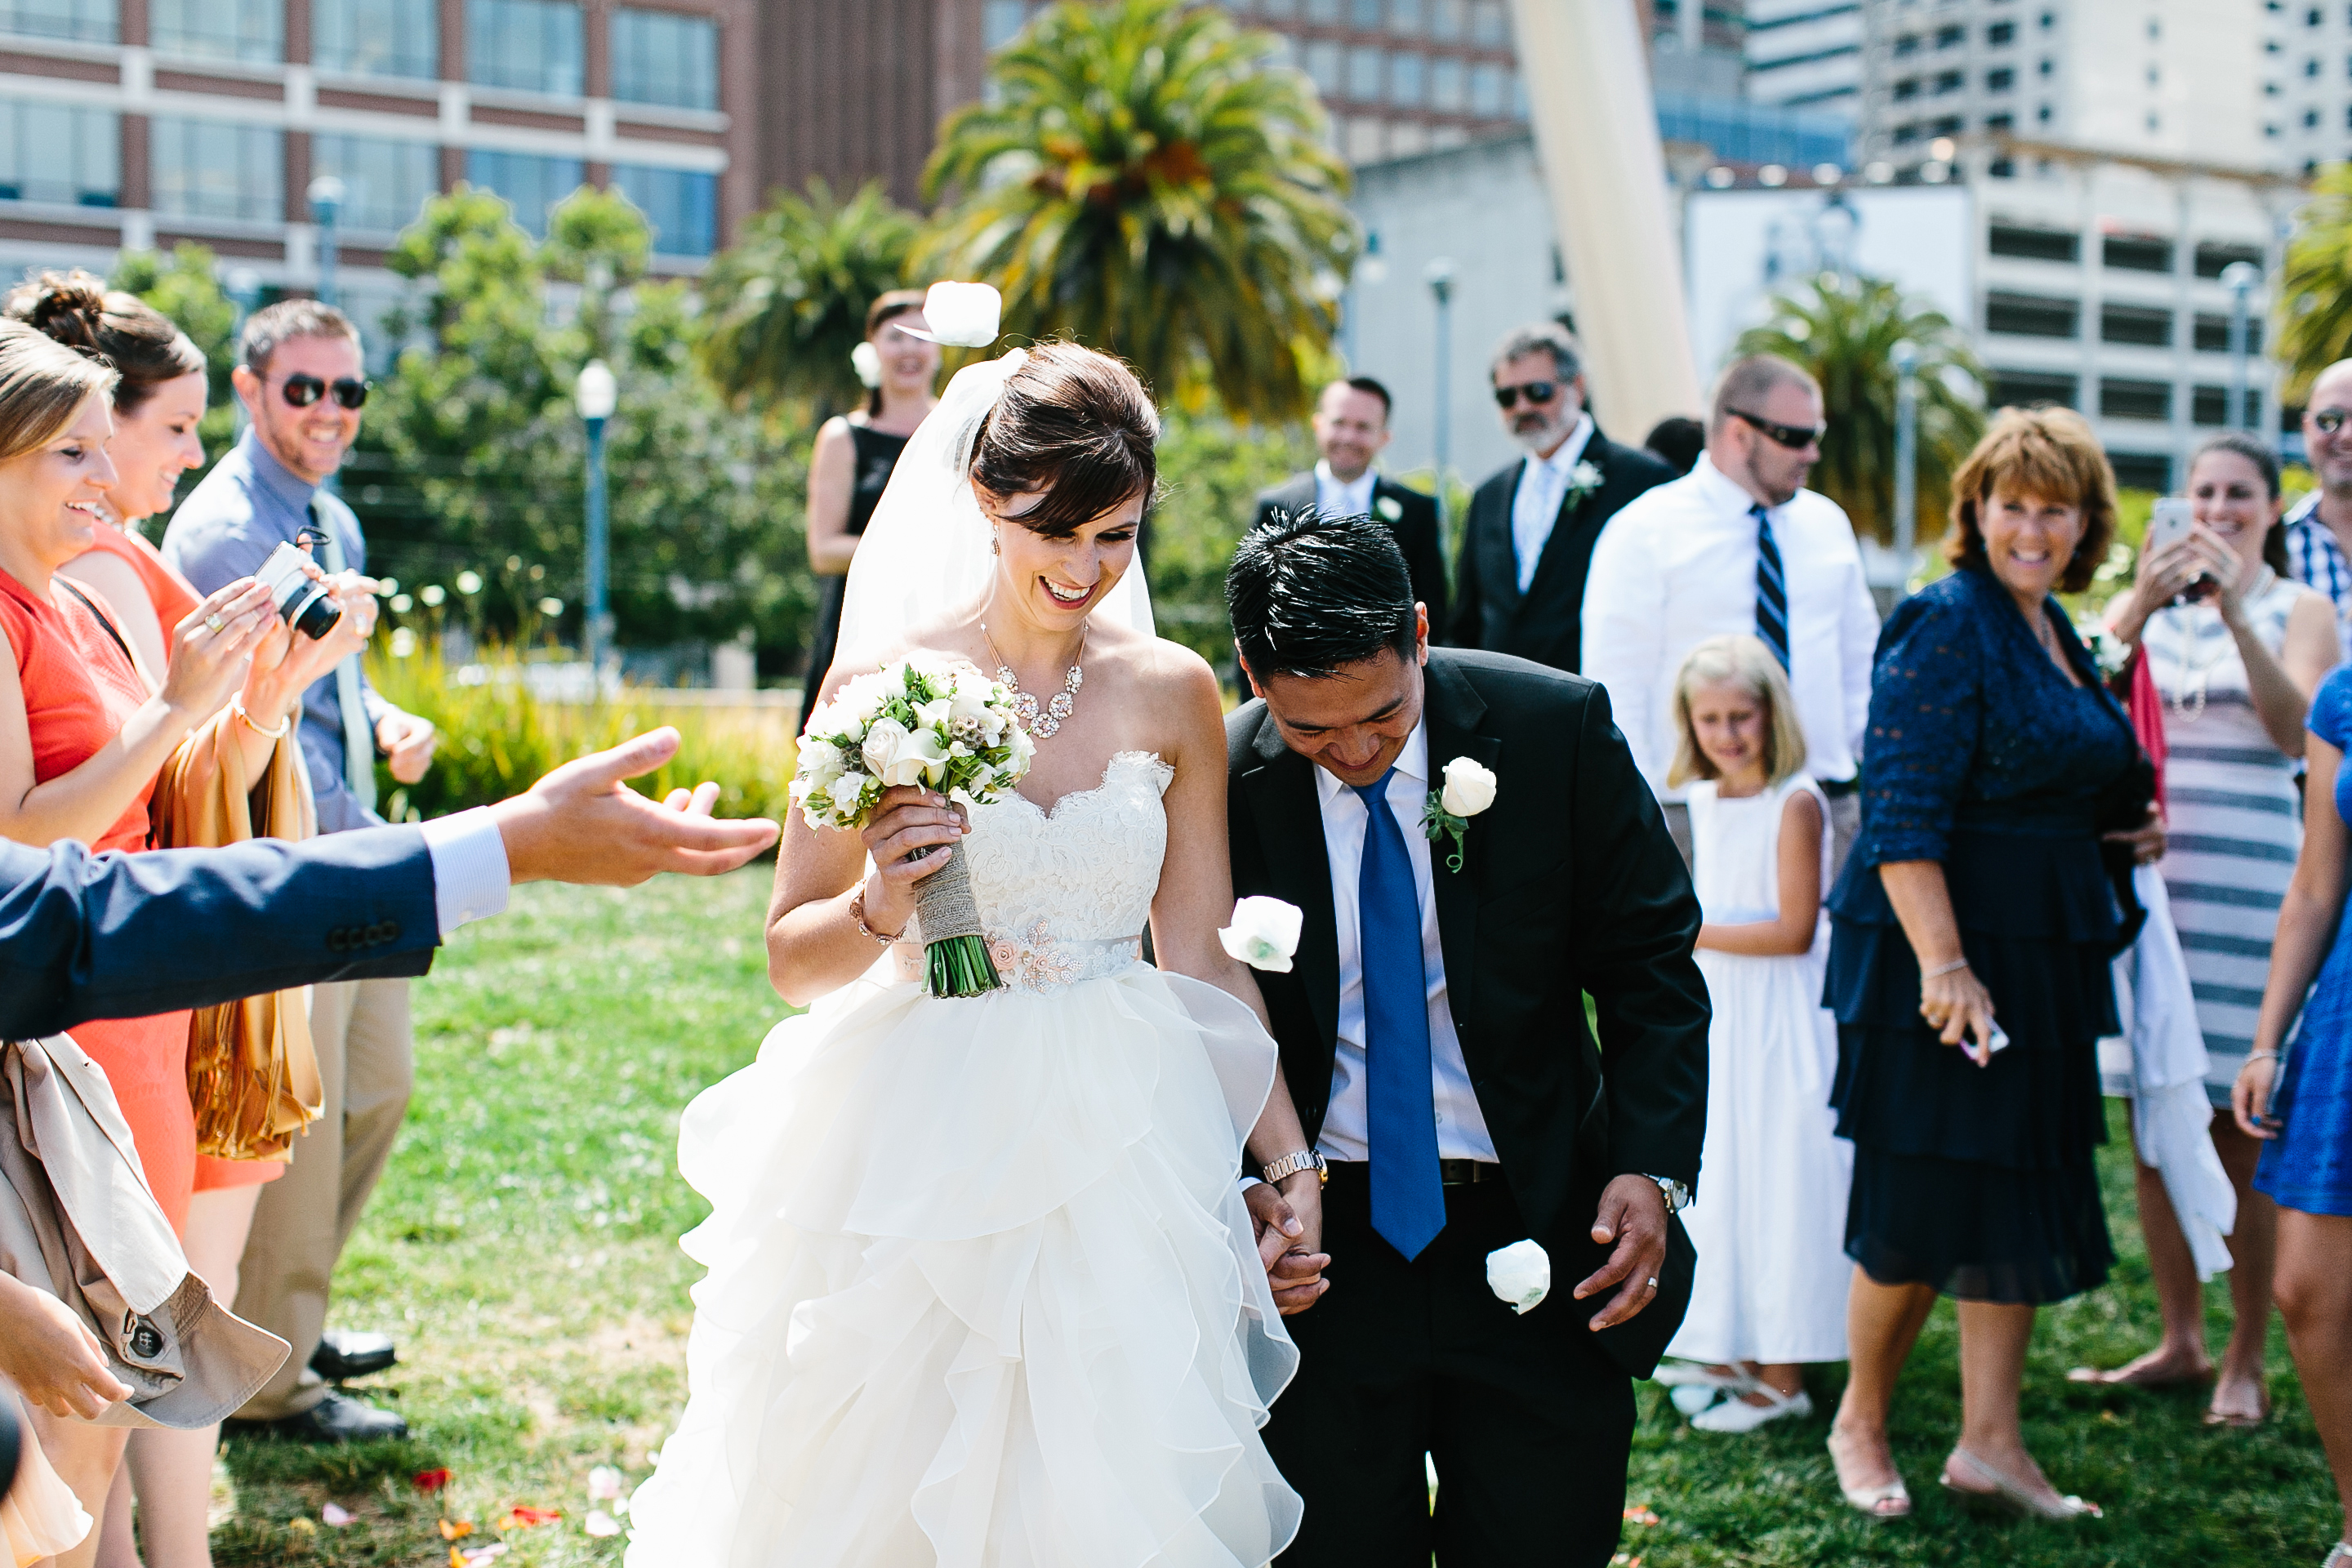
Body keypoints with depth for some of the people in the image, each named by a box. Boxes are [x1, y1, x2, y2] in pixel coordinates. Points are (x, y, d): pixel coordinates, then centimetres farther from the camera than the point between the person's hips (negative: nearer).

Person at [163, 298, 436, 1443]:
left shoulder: (334, 524, 14)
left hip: (350, 855, 10)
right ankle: (266, 1380, 11)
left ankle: (289, 1317, 34)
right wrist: (372, 847, -21)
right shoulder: (222, 531, -15)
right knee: (295, 1118, -3)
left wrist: (384, 723, 4)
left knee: (380, 1083, 17)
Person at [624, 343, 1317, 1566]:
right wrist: (877, 905, -19)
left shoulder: (1172, 694, 2)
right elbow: (791, 959, 1)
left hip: (1119, 1160, 2)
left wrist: (1291, 1158, 1)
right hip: (921, 1156, -1)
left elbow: (1203, 960, 6)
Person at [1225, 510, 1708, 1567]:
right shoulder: (1219, 783, -8)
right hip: (1324, 1249, 0)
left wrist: (1653, 1166, -11)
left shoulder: (1556, 726, -8)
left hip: (1541, 1233, 0)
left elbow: (1651, 962, 0)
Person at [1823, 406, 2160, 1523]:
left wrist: (2126, 830, 10)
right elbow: (1904, 815, -21)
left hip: (2042, 958, 9)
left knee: (2027, 1197, 10)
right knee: (1924, 1202, 0)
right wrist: (1942, 960, -26)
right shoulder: (1945, 624, -14)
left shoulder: (2055, 633, 13)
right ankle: (1861, 1424, 18)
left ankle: (1989, 1442, 17)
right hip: (1941, 948, -9)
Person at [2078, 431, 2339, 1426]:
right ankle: (2179, 1341, 18)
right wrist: (2140, 604, -18)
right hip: (2149, 877, 4)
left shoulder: (2297, 611, 3)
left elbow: (2296, 729, -14)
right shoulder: (2156, 602, 13)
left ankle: (2247, 1362, 6)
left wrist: (2236, 612, -22)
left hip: (2247, 886, -4)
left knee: (2240, 1130, -3)